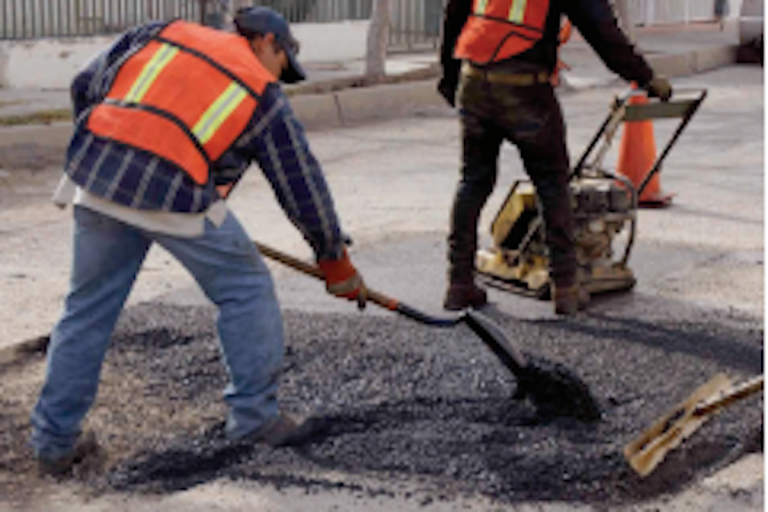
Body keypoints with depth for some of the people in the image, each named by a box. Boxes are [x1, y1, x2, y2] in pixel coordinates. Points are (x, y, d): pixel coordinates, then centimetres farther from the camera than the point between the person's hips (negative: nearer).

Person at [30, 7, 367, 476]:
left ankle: (54, 441, 23)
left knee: (88, 307, 15)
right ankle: (255, 416, 21)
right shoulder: (265, 97, 13)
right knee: (246, 289, 15)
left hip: (95, 178, 5)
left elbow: (87, 86, 19)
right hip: (177, 196, -4)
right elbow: (303, 186, 16)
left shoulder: (161, 33, 22)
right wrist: (337, 262, 26)